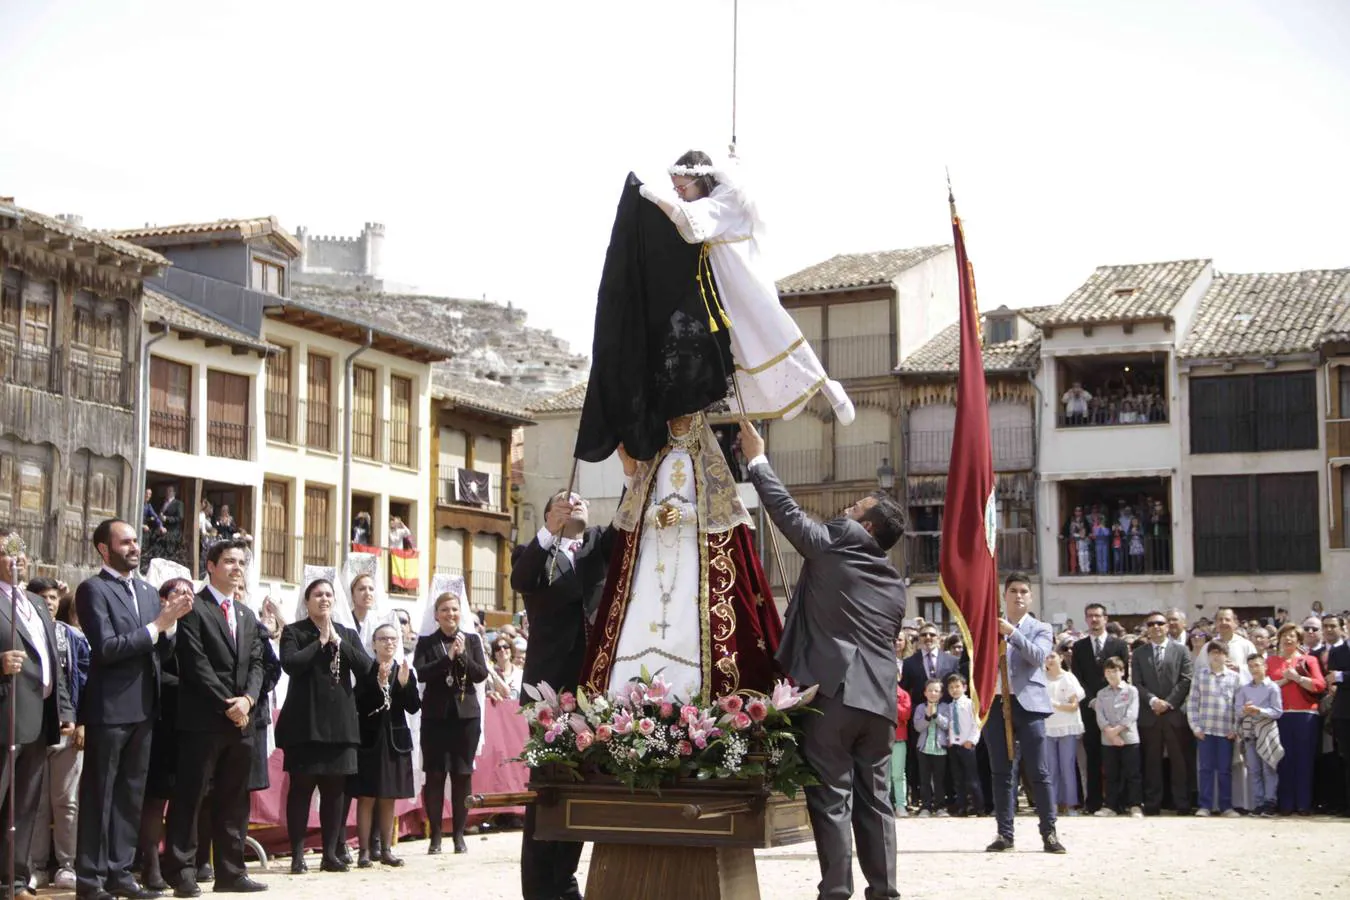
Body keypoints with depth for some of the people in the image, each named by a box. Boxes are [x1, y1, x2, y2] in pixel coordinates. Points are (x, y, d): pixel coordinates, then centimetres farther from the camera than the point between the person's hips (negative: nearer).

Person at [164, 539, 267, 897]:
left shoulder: (247, 616, 20)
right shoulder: (193, 609, -4)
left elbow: (256, 664, 13)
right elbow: (197, 665, -12)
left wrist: (247, 699, -6)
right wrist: (227, 705, -14)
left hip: (241, 720, 7)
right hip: (203, 720, -7)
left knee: (234, 801, 8)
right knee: (189, 798, -5)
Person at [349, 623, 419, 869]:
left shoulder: (405, 670, 6)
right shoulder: (365, 670, -4)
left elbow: (413, 707, -1)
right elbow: (360, 706, -13)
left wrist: (404, 682, -15)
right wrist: (378, 683, -24)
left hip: (395, 740, 3)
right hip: (370, 739, -3)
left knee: (388, 798, 10)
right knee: (366, 797, -2)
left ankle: (386, 849, 15)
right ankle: (364, 851, 1)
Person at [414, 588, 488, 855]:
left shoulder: (471, 640, 9)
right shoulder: (426, 642, 6)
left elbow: (482, 674, 0)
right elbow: (420, 673, -9)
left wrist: (462, 655, -13)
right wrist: (447, 657, -16)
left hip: (466, 714, 1)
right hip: (435, 714, -1)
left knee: (463, 774, 2)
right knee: (434, 774, -2)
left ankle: (459, 833, 10)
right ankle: (435, 834, 5)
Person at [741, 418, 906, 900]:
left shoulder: (833, 547, -2)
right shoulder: (895, 584, 16)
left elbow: (787, 510, 3)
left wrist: (757, 460, 13)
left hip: (831, 692, -6)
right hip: (878, 698, 6)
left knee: (832, 796, -4)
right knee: (874, 797, 9)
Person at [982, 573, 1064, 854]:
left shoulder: (1040, 629, 8)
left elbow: (1038, 656, -11)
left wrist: (1012, 633, -19)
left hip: (1028, 704, -2)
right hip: (996, 704, 2)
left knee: (1038, 772, -4)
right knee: (1001, 772, 4)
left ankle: (1049, 832, 0)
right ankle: (1004, 833, 7)